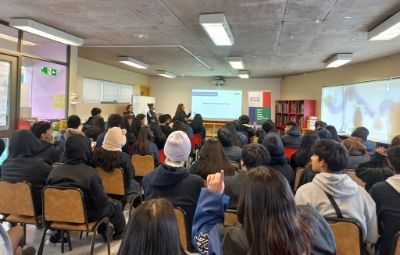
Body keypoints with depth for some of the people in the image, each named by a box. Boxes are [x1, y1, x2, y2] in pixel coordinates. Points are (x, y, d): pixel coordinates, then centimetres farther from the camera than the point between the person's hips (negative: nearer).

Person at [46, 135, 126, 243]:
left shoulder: (54, 171, -11)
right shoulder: (90, 173, -26)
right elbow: (102, 202, -21)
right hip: (85, 216, -5)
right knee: (116, 205, 17)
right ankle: (120, 232, 37)